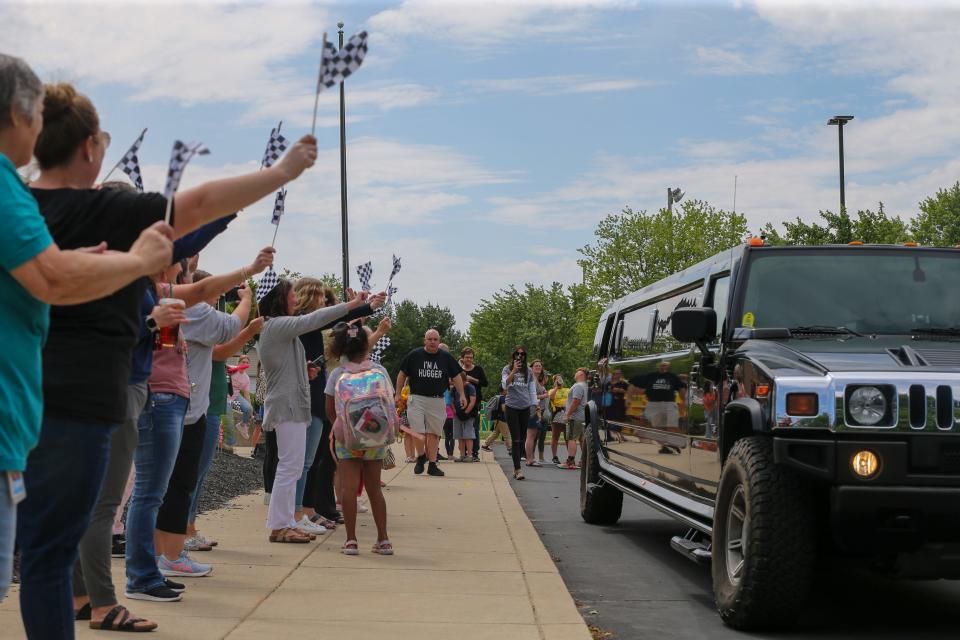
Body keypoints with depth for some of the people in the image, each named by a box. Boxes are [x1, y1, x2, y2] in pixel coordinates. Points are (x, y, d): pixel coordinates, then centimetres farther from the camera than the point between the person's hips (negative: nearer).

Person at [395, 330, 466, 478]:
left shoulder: (446, 357, 6)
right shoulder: (414, 355, 2)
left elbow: (456, 376, 12)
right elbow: (402, 374, 10)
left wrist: (462, 394, 5)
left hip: (437, 400, 2)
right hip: (417, 398, -2)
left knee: (434, 433, 2)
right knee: (418, 431, -9)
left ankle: (432, 465, 7)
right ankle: (421, 457, 15)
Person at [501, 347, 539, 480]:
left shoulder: (529, 371, 10)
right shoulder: (507, 369, 3)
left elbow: (532, 389, 14)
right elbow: (504, 385, -12)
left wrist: (535, 405, 10)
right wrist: (514, 371, -18)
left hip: (525, 407, 3)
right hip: (512, 407, -3)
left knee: (522, 439, 3)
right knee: (516, 439, -9)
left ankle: (516, 466, 12)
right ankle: (518, 469, -13)